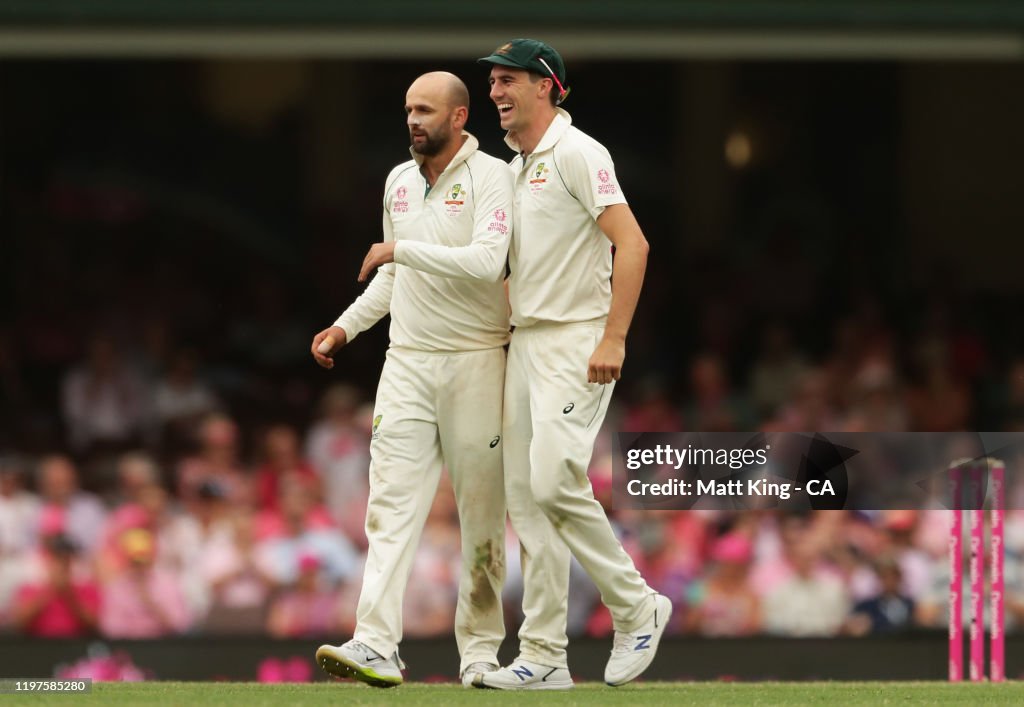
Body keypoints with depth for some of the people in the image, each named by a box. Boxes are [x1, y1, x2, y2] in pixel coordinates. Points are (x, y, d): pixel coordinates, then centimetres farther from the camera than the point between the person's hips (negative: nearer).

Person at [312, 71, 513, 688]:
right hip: (408, 360, 5)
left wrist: (403, 249, -20)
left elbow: (487, 261, -23)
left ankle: (481, 649, 11)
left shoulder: (490, 176, -8)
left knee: (482, 512, 2)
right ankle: (376, 647, -16)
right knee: (392, 502, -7)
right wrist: (347, 326, 14)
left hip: (474, 362, -5)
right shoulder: (399, 181, 14)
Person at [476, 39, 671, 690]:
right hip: (524, 343, 9)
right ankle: (544, 659, 4)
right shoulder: (516, 168, 18)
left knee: (554, 481, -20)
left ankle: (636, 607, -2)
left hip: (576, 344, -9)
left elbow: (631, 242, -19)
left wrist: (614, 340, -24)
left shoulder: (576, 153, -10)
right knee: (527, 496, 4)